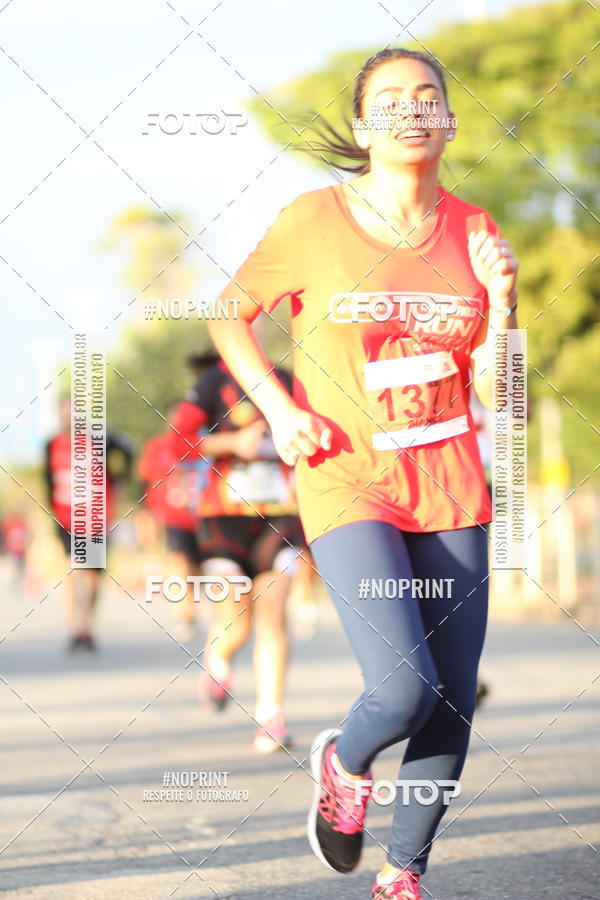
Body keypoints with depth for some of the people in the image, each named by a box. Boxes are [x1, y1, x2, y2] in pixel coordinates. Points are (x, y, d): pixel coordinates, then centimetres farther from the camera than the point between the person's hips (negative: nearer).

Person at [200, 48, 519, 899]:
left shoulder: (474, 232, 4)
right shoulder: (314, 220, -5)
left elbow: (492, 388, 5)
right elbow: (229, 316, 8)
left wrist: (501, 297, -11)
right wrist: (279, 410, -4)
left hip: (451, 485, 4)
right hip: (348, 483, -4)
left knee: (455, 701, 3)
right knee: (406, 689, -18)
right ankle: (343, 762, 17)